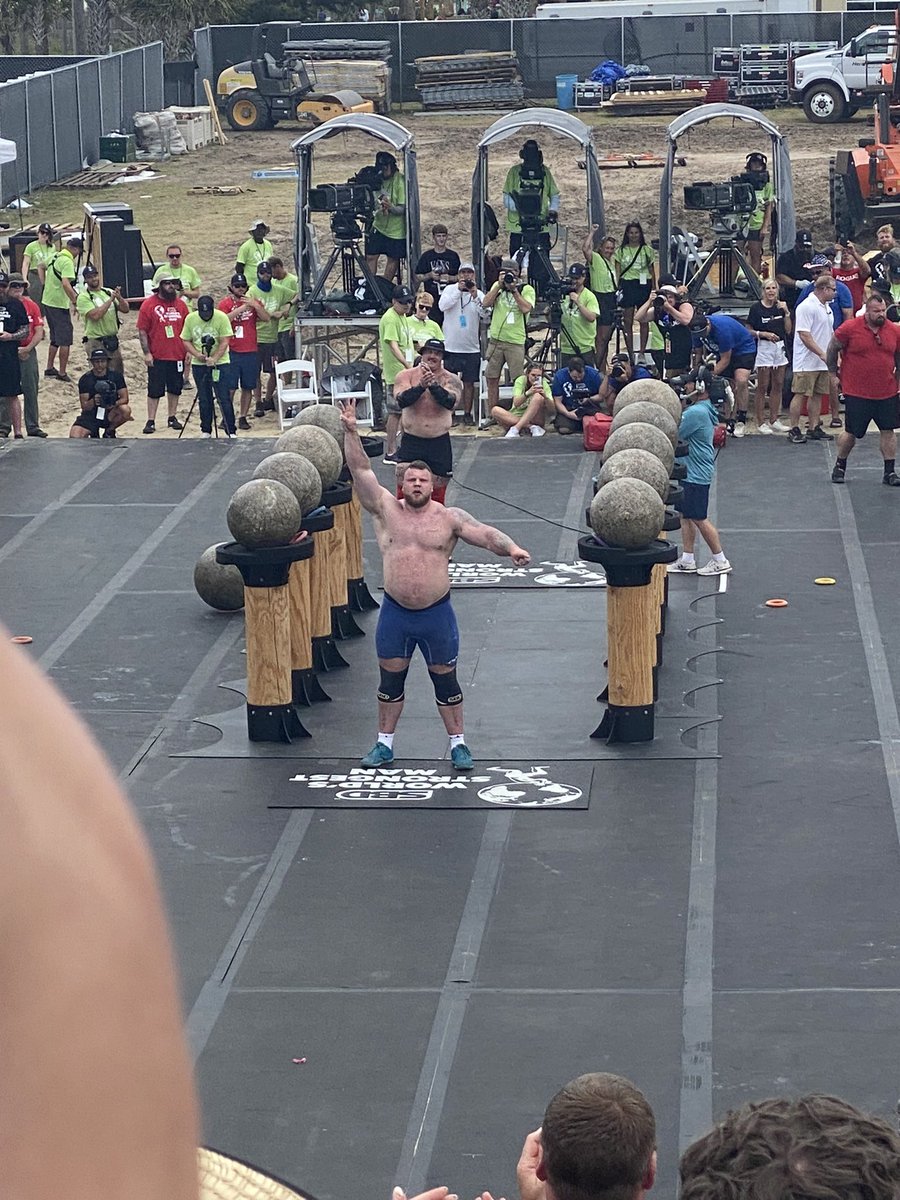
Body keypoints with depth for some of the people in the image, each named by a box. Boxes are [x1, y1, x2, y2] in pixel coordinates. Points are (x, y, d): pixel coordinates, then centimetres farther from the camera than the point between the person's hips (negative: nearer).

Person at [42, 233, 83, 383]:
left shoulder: (55, 256, 8)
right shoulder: (67, 262, -19)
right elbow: (66, 284, -31)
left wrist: (45, 284, 35)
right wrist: (76, 302, -28)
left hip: (47, 301, 9)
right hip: (60, 304, -9)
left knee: (55, 338, 21)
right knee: (65, 341, -1)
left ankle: (49, 369, 26)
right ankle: (62, 373, 0)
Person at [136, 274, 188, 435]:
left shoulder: (180, 304, 7)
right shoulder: (148, 304, -5)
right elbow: (142, 331, -5)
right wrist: (146, 353, -11)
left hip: (177, 355, 4)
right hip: (157, 357, -4)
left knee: (175, 389, 11)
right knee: (155, 390, -1)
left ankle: (173, 417, 23)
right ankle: (151, 421, 4)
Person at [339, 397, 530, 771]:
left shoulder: (449, 518, -3)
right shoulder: (386, 511, 0)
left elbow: (485, 533, -12)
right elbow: (361, 471, -5)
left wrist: (510, 548, -32)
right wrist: (350, 431, -14)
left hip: (436, 613, -1)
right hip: (395, 613, 1)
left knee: (445, 680, 8)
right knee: (390, 679, 11)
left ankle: (458, 744, 19)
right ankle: (384, 744, 22)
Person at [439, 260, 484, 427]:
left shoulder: (479, 294, 3)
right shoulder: (450, 289, 0)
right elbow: (442, 306, -17)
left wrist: (475, 297, -23)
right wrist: (459, 290, -23)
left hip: (471, 347, 1)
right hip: (451, 345, -1)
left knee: (469, 382, 7)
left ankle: (467, 413, 16)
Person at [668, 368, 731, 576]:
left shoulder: (697, 413, -23)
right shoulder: (704, 409, 10)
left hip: (696, 473, -10)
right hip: (690, 471, 10)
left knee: (699, 518, -2)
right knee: (686, 515, 14)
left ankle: (720, 561, 6)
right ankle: (687, 561, 19)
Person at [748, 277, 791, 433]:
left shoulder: (780, 306, 8)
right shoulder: (756, 307, -5)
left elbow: (788, 330, 6)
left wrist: (786, 313, -4)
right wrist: (764, 334, -17)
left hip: (780, 347, 5)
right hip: (763, 348, -5)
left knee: (778, 385, 9)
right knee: (763, 387, -3)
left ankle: (774, 420, 17)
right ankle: (761, 422, 2)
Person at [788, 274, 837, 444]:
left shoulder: (827, 307, 15)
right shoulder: (806, 307, -15)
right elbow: (804, 335, -21)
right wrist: (822, 354, -22)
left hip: (823, 363, 9)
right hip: (807, 362, -9)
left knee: (818, 395, 10)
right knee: (801, 395, -5)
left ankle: (814, 428, 15)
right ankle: (794, 430, -1)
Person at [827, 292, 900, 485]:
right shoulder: (849, 328, -10)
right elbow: (832, 350, 4)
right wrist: (834, 372, 8)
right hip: (857, 394, -3)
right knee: (851, 433, 4)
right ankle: (840, 467, 25)